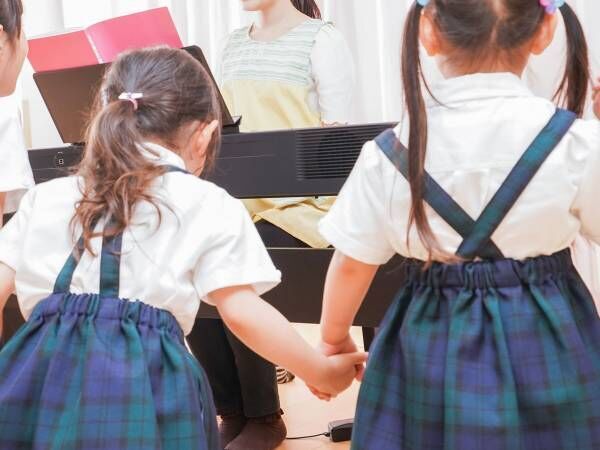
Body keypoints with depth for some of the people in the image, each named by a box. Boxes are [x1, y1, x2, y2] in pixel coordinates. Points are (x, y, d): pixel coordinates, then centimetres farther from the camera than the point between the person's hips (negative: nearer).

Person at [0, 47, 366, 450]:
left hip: (37, 377, 4)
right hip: (142, 387, -4)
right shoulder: (210, 207, 7)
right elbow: (243, 312, 2)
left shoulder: (46, 196, 18)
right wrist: (321, 371, 15)